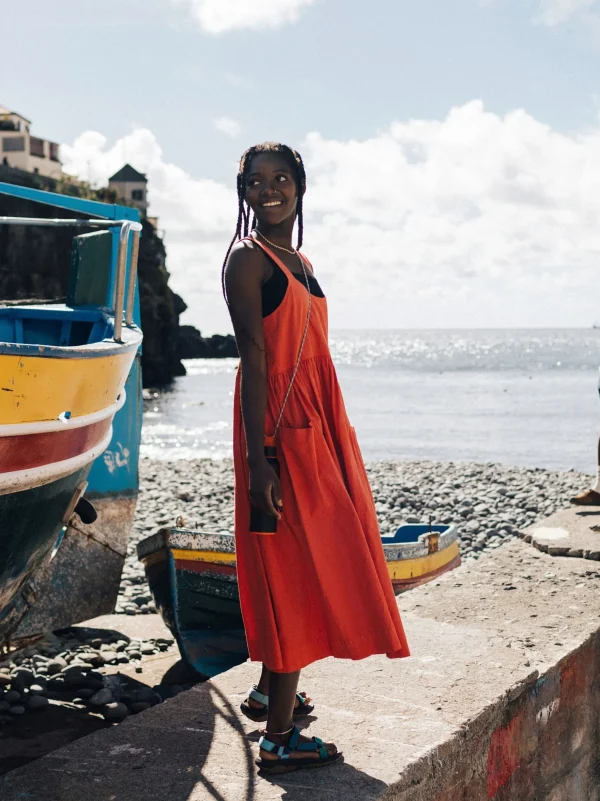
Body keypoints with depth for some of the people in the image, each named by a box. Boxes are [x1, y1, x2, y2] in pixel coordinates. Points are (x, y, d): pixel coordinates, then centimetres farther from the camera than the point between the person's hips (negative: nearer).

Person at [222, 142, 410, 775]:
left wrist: (336, 434, 18)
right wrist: (258, 460, -22)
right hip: (277, 425, -9)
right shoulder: (247, 258, -10)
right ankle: (278, 736, -2)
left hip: (314, 421, 9)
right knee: (294, 566, -8)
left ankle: (269, 691, 30)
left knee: (302, 564, 15)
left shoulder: (300, 261, 17)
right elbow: (253, 359, -17)